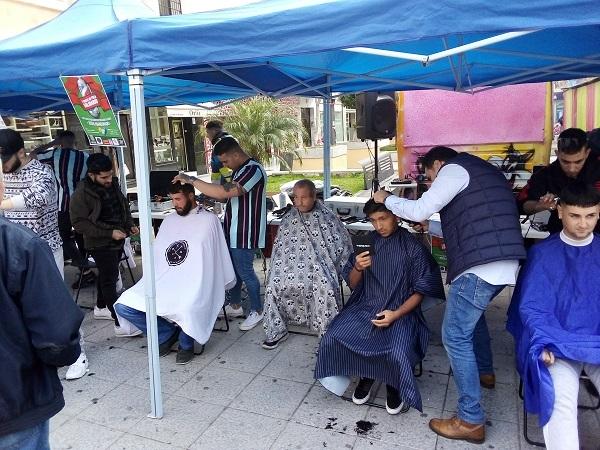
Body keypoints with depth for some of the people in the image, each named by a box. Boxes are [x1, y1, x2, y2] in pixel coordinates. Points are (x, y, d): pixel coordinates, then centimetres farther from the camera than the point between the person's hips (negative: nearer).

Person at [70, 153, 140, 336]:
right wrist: (110, 233, -24)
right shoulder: (81, 194, -19)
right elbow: (79, 223, -19)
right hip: (100, 244, -7)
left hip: (117, 240, 8)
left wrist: (130, 224, 1)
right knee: (110, 280, -8)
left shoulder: (112, 184, 3)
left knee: (107, 276, 23)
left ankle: (100, 307, 43)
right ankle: (120, 324, -7)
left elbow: (124, 205, 17)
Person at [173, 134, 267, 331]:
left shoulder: (253, 170, -23)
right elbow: (229, 195, 19)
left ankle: (257, 311, 20)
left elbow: (223, 192, -33)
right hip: (232, 232, 9)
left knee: (245, 272, 3)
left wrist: (192, 180, -26)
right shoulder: (240, 169, 11)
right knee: (233, 269, 18)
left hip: (244, 234, -9)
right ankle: (235, 305, 35)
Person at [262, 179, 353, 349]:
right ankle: (276, 330, -6)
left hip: (319, 266, -3)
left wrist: (334, 270, -2)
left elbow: (344, 246, 3)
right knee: (274, 283, -24)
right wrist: (278, 270, 3)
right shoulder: (288, 220, 9)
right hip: (293, 264, 3)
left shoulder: (327, 218, 0)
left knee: (324, 286, -34)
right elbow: (279, 249, 14)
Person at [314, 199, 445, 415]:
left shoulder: (413, 247, -3)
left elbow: (419, 291, -1)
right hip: (365, 306, 3)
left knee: (397, 354, -31)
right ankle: (366, 376, 9)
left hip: (400, 310, -3)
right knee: (332, 339, -21)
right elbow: (352, 284, 9)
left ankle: (393, 385, 8)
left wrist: (396, 314, -17)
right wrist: (358, 268, -14)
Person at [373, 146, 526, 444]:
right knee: (472, 312, 33)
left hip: (481, 265, -10)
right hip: (503, 262, 10)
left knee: (455, 336, -4)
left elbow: (420, 211, -9)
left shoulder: (454, 169, -2)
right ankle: (484, 371, 48)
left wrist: (387, 199, 5)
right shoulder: (482, 171, 26)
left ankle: (471, 420, 1)